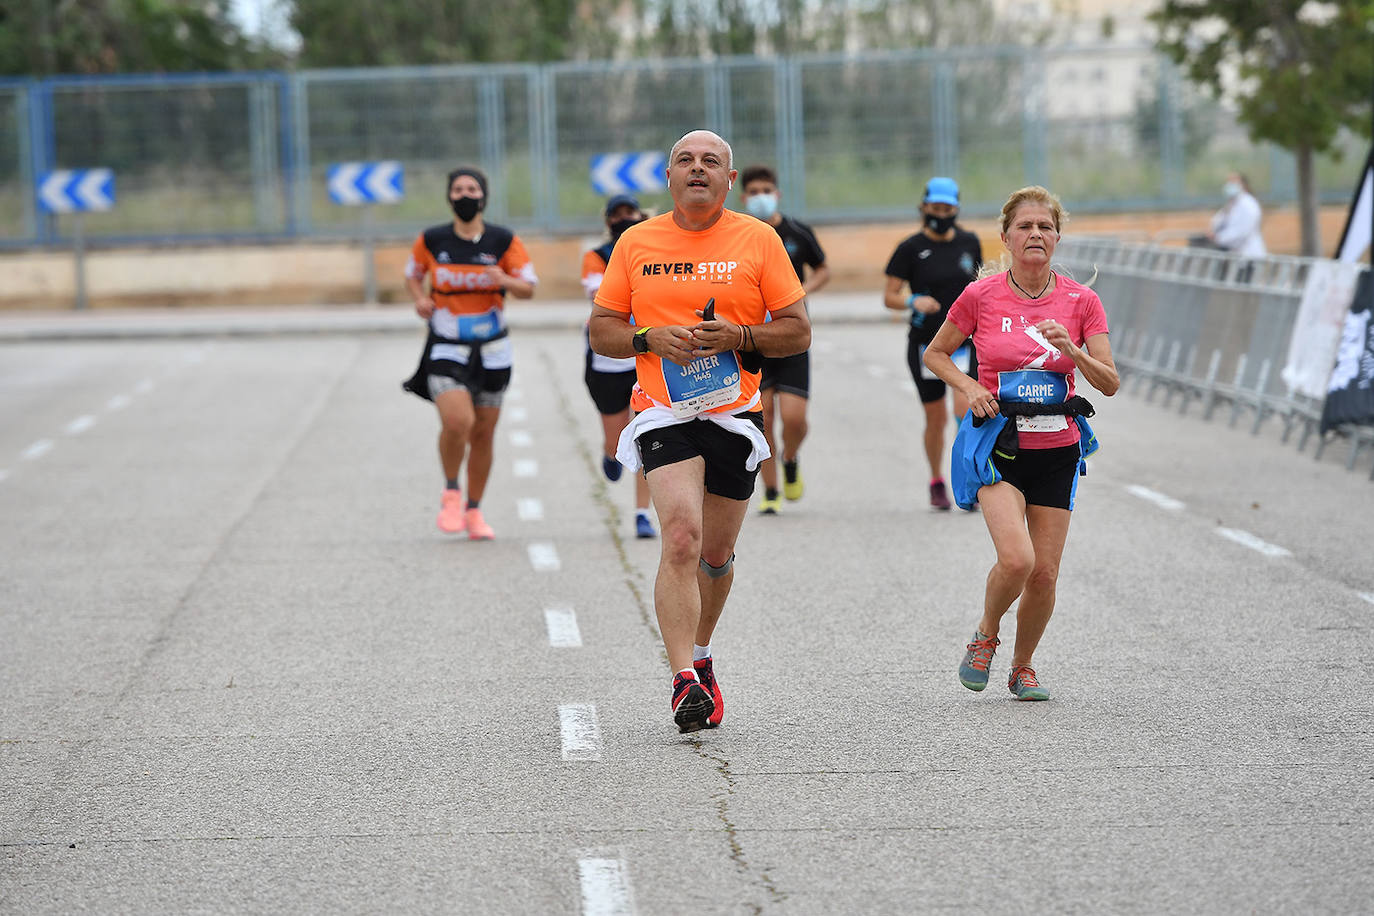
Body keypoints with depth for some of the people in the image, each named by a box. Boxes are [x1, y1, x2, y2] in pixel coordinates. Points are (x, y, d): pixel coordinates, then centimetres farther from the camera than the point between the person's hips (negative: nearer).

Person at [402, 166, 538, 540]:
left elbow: (529, 288, -3)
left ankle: (474, 511, 23)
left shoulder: (504, 241, -2)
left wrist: (505, 281, -24)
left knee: (483, 434, 7)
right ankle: (451, 493, 4)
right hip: (446, 350, -2)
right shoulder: (431, 241, -2)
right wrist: (420, 297, -5)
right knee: (456, 422, -21)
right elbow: (412, 274, 16)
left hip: (491, 351, 2)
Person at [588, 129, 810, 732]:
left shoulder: (758, 241, 2)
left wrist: (740, 336, -15)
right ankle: (684, 683, -24)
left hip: (735, 412, 1)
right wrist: (652, 339, -11)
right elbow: (602, 331, 9)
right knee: (681, 538, -20)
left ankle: (698, 657, 37)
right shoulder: (636, 243, 5)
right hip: (664, 412, -1)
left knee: (716, 554, 11)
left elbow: (798, 332, 3)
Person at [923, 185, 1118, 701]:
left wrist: (1072, 350, -19)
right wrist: (970, 388, -8)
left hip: (1057, 450, 2)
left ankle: (1023, 667, 25)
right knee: (1016, 558, -22)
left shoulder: (1081, 301, -1)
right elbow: (935, 354, 10)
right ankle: (985, 636, 9)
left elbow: (1110, 384, -2)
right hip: (998, 443, -2)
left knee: (1044, 574, 1)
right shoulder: (981, 297, -5)